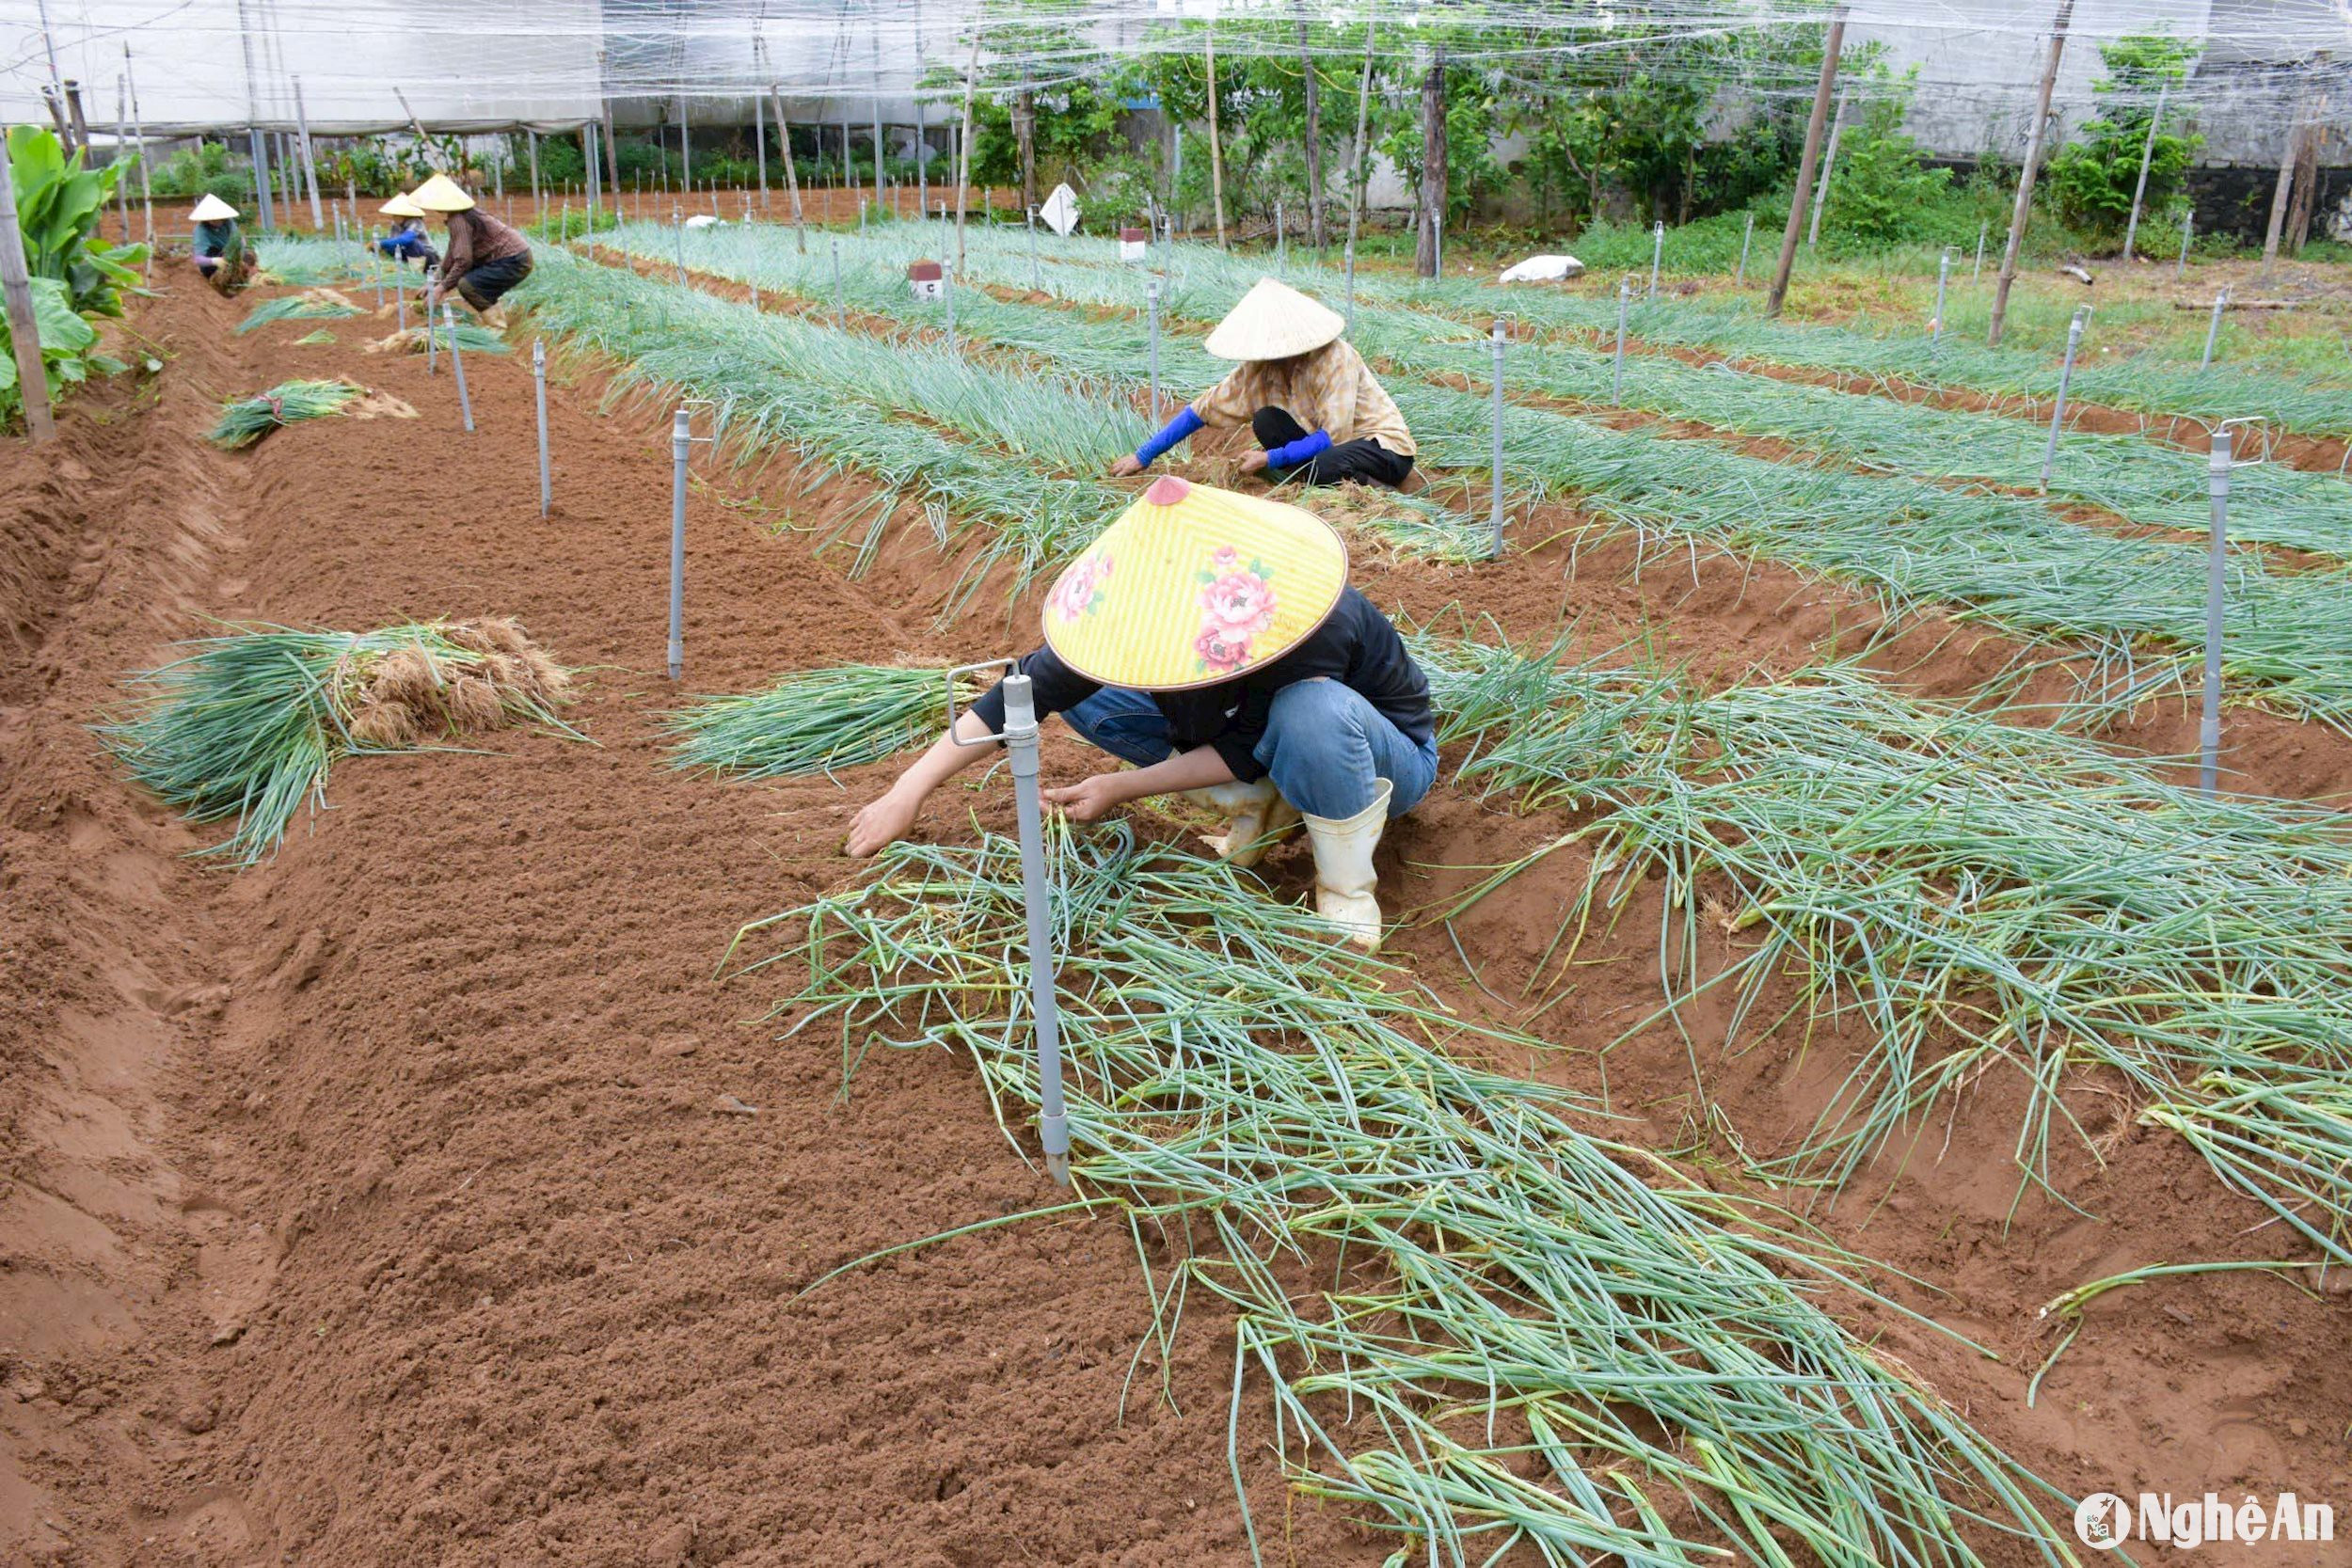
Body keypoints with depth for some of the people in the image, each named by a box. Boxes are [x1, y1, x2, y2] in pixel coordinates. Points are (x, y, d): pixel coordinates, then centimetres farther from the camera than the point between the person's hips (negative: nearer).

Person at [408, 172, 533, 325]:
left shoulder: (458, 220, -18)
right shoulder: (461, 214, 12)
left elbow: (463, 261, -22)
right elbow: (453, 254, 20)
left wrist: (440, 289, -15)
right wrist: (436, 282, 21)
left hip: (514, 261, -10)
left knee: (467, 285, -22)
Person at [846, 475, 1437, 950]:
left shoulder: (1314, 630, -38)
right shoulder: (1157, 608, -22)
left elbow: (1247, 754, -26)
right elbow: (1034, 685, -23)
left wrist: (1123, 789, -24)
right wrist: (910, 790, -27)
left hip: (1392, 757, -5)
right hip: (1258, 732, 6)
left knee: (1312, 709, -44)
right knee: (1082, 688, -10)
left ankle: (1348, 884, -18)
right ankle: (1262, 805, -3)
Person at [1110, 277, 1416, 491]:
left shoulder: (1335, 358, -25)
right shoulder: (1262, 367, -7)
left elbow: (1334, 435, -29)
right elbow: (1204, 409, -4)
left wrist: (1272, 458, -28)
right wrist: (1143, 456, -5)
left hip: (1386, 446, -6)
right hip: (1330, 444, 6)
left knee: (1326, 467, -37)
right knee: (1266, 422, -15)